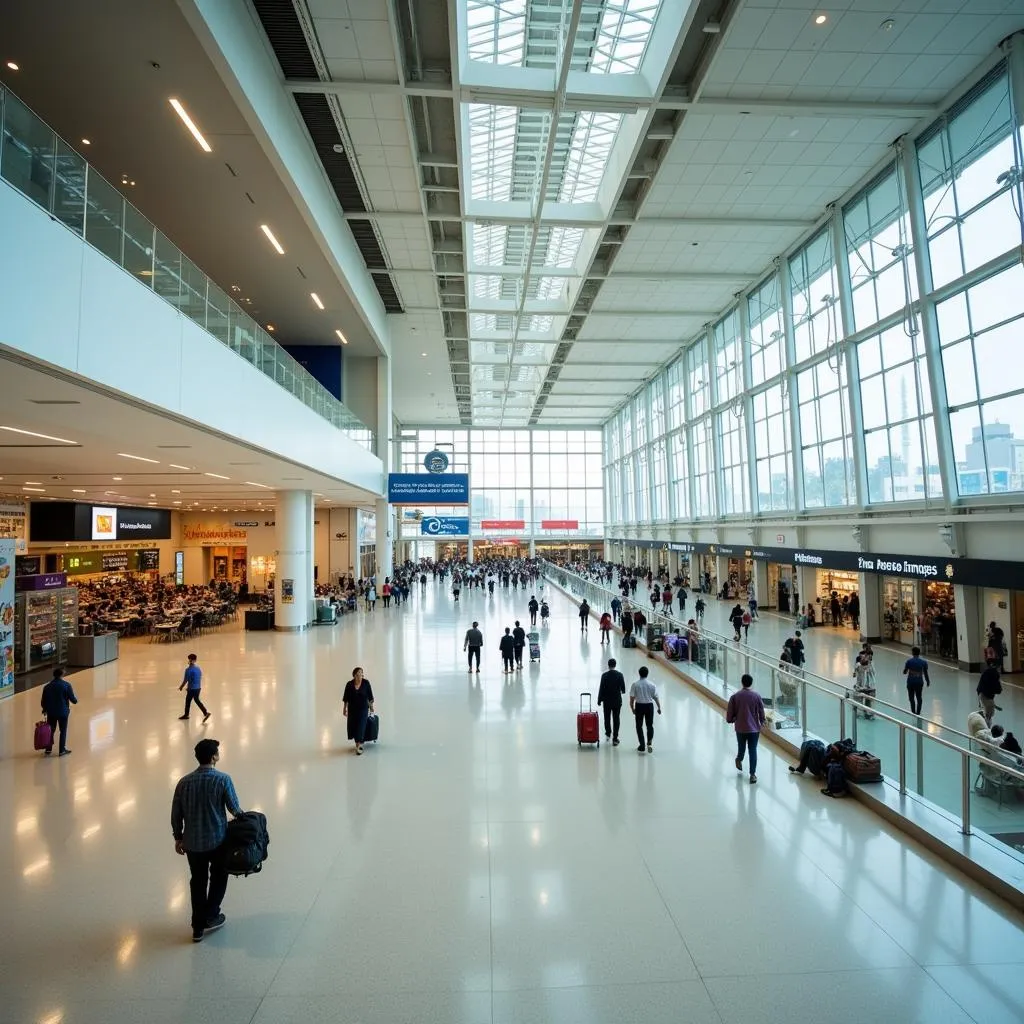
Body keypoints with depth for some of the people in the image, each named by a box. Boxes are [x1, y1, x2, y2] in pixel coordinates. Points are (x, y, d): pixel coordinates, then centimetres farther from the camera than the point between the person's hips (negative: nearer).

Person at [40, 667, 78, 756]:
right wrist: (75, 700, 12)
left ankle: (48, 749, 19)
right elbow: (73, 699, -10)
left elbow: (43, 701, 6)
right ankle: (62, 750, 11)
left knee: (51, 730, 16)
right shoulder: (66, 685, -12)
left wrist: (44, 709, 22)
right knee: (63, 731, 8)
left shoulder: (47, 686, 0)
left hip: (51, 712, 3)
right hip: (63, 712, -3)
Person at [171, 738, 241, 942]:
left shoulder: (184, 782, -7)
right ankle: (210, 917, 27)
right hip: (218, 840, -3)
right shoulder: (223, 779, -18)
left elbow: (176, 814, 1)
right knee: (219, 877, 22)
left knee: (198, 881, 19)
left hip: (193, 842, 3)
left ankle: (198, 926, 27)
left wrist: (178, 837, 16)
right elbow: (234, 809, -11)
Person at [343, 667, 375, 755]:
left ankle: (358, 746, -4)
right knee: (352, 726, 7)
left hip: (363, 708, -2)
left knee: (361, 726, -8)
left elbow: (370, 696, -1)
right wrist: (344, 708, 3)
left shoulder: (366, 683, -11)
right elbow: (345, 698, 1)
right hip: (352, 708, 2)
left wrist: (371, 706, 3)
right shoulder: (349, 684, -9)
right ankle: (359, 743, 29)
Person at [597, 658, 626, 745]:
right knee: (616, 719, 5)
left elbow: (601, 688, -10)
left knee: (607, 718, 19)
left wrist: (599, 700, 0)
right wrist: (622, 691, 22)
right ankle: (615, 739, 5)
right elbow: (623, 688, -3)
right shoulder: (619, 675, -9)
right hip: (617, 701, 0)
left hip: (607, 700, 0)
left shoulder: (604, 675, -12)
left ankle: (608, 734, 33)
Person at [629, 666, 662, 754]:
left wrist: (632, 708, 7)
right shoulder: (652, 685, -8)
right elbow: (656, 697, -3)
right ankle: (650, 743, 5)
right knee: (650, 725, 19)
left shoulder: (635, 685, -11)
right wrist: (659, 708, 12)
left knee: (639, 726, 12)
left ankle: (642, 746, 14)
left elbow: (632, 698, -8)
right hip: (649, 706, 1)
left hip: (639, 706, -1)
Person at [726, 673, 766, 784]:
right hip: (754, 728, -1)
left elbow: (730, 712, -4)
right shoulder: (756, 695, -9)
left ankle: (739, 760, 50)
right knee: (753, 750, 5)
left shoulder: (735, 696, -9)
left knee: (741, 746, 24)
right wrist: (762, 722, 17)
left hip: (740, 728, 1)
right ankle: (753, 774, 4)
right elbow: (761, 711, -2)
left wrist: (730, 720, 16)